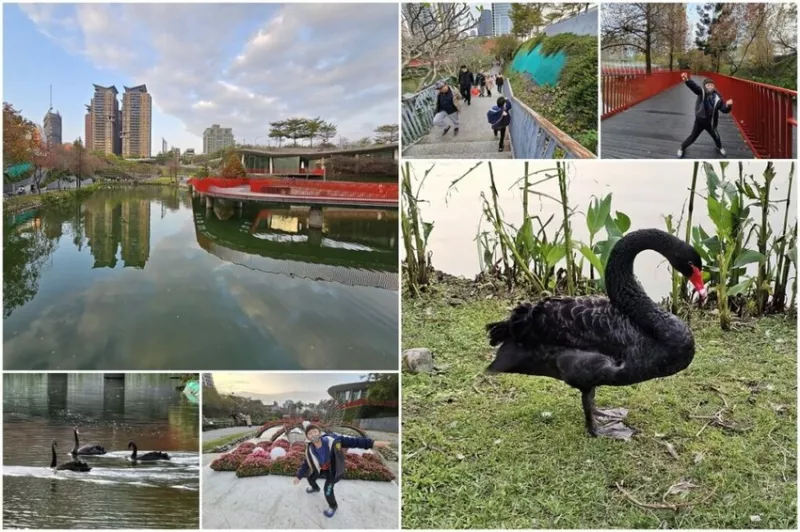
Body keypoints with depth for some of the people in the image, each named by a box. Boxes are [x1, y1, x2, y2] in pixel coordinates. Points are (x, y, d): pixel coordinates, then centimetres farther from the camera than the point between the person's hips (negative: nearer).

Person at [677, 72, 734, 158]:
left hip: (710, 122, 3)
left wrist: (728, 105, -34)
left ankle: (719, 148, 53)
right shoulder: (702, 92, -18)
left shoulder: (717, 98, -13)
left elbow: (724, 110, -10)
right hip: (699, 121, -2)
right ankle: (682, 148, 32)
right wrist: (687, 80, -58)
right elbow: (693, 86, -38)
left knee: (716, 136, 22)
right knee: (693, 136, 7)